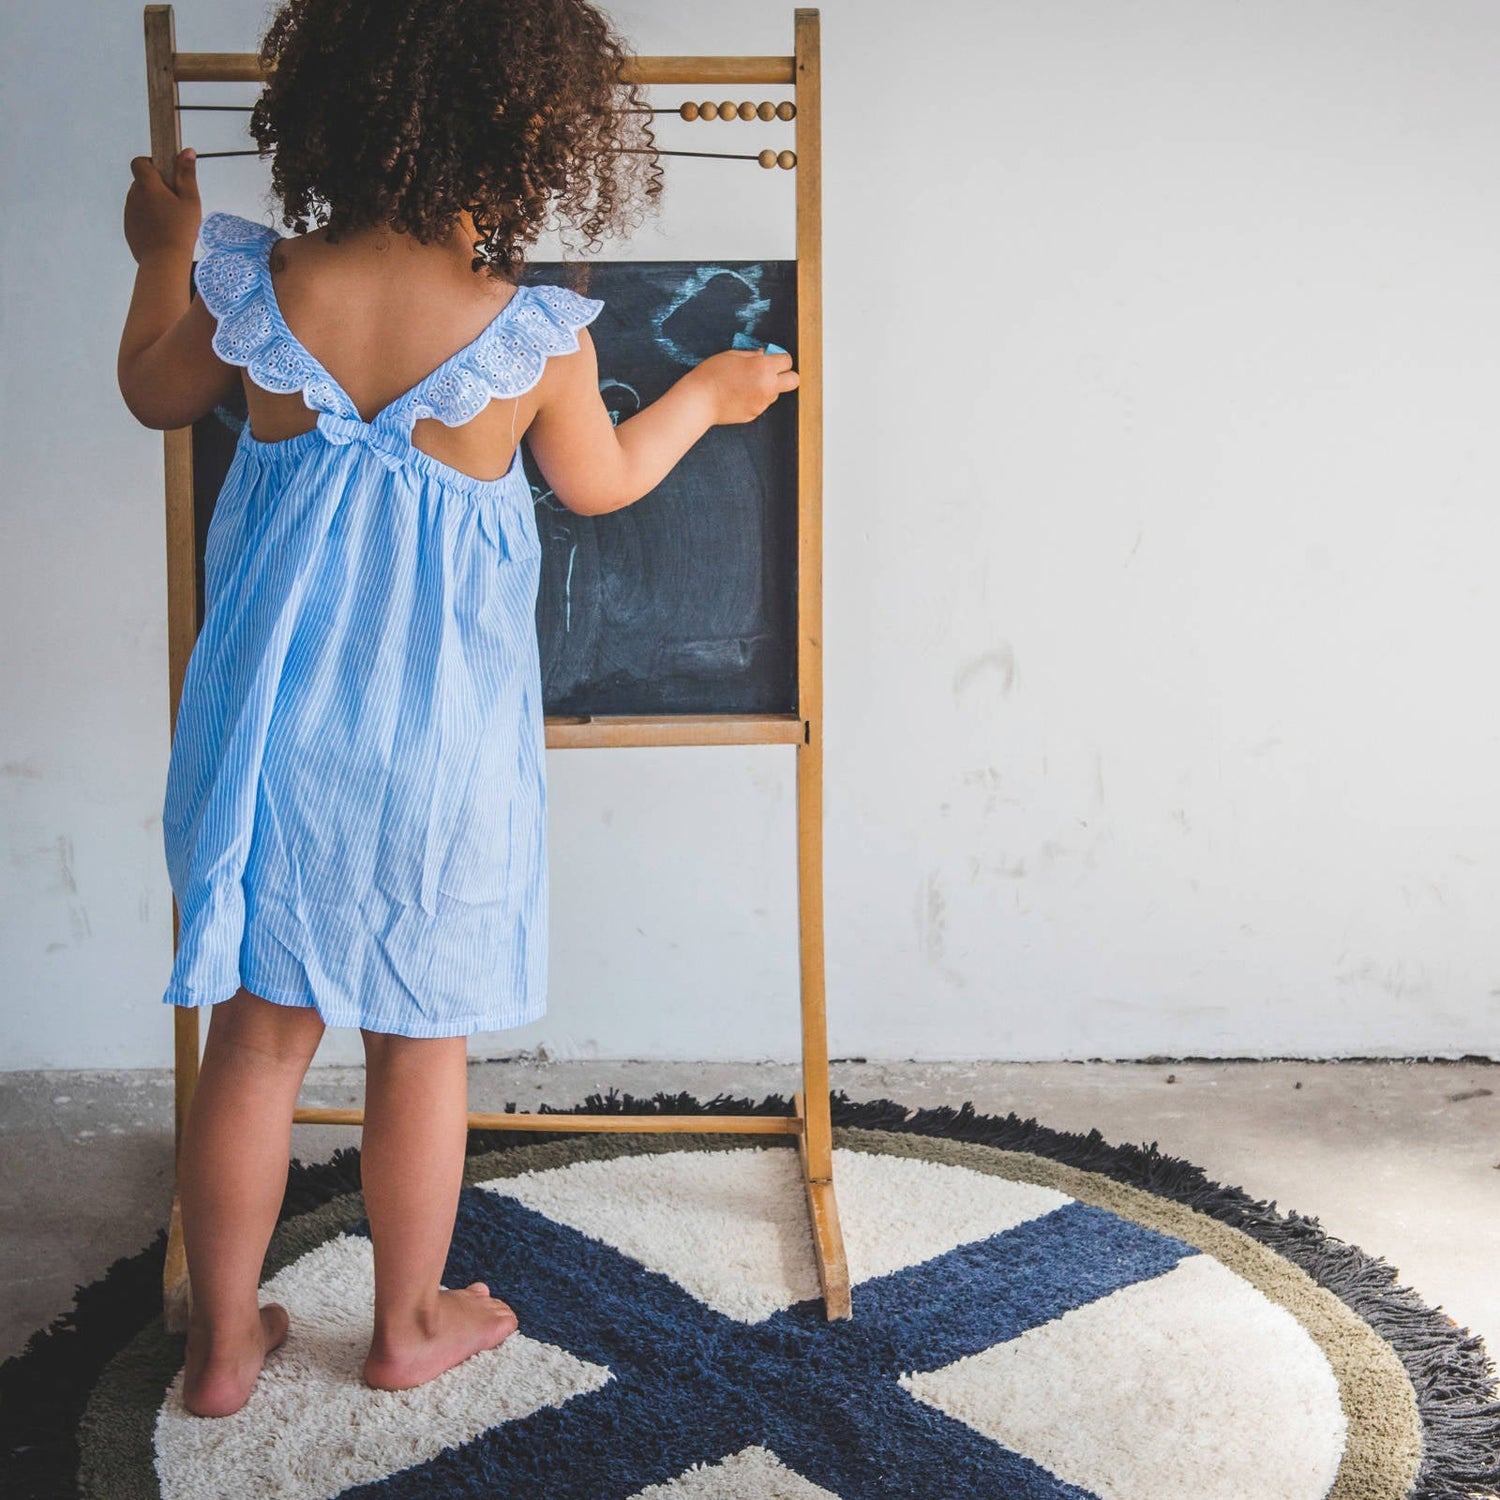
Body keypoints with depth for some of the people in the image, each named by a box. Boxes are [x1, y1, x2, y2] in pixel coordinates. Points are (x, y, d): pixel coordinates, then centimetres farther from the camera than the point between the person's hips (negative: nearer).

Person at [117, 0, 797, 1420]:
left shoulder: (253, 285, -8)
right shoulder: (537, 333, -13)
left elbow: (156, 395, 12)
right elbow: (600, 483, 7)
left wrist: (162, 253, 28)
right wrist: (707, 393, 25)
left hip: (271, 709, 2)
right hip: (436, 731, -2)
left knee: (256, 1032, 14)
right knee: (420, 1038, 15)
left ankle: (222, 1342, 27)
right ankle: (408, 1324, 32)